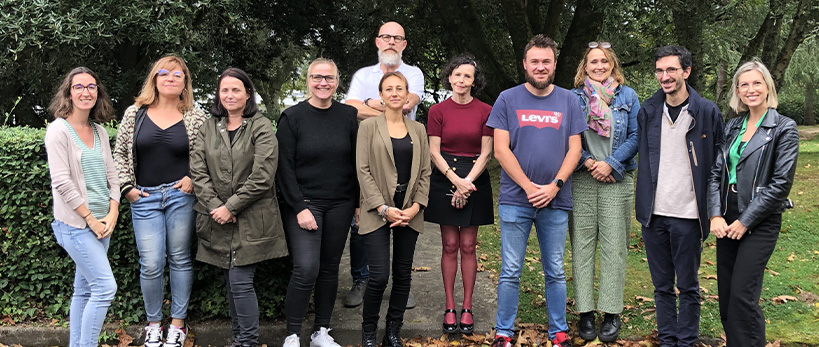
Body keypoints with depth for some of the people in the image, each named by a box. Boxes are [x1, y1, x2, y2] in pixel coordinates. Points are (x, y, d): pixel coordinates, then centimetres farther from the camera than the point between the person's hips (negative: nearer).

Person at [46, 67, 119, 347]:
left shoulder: (99, 132, 11)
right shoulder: (59, 130, -9)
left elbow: (111, 176, 12)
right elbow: (62, 182, -14)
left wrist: (112, 214, -1)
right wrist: (91, 219, -13)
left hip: (102, 223, 7)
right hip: (75, 224, -7)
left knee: (84, 290, 12)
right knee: (106, 287, -12)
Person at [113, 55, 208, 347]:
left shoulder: (195, 118, 0)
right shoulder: (135, 113, 4)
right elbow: (120, 153, 10)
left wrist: (193, 178, -6)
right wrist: (127, 187, 2)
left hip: (181, 195, -1)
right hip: (144, 198, 1)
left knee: (180, 259, 7)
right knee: (151, 264, 0)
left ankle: (178, 323, 20)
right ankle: (153, 323, 18)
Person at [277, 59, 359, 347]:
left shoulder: (347, 116, 4)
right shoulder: (292, 117, -4)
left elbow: (356, 162, 8)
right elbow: (284, 167, -7)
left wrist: (359, 203, 4)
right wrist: (300, 208, -13)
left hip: (340, 204, 3)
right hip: (305, 202, -3)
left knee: (330, 268, 9)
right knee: (306, 269, -13)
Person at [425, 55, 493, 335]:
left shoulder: (485, 111, 1)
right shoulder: (438, 111, 2)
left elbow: (486, 153, -1)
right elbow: (434, 152, -2)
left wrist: (467, 182, -12)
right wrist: (456, 180, -14)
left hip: (475, 180, 0)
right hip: (445, 179, 0)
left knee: (468, 246, 3)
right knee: (450, 245, 3)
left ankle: (467, 308, 11)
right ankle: (450, 308, 11)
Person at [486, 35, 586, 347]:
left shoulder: (568, 101, 8)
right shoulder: (508, 99, 3)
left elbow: (574, 149, 4)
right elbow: (501, 149, -3)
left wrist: (554, 186, -9)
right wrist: (528, 187, -10)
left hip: (556, 201, 2)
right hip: (515, 200, -1)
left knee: (555, 272, 9)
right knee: (510, 272, 2)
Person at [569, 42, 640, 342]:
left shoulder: (627, 96, 9)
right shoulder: (573, 97, 8)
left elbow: (636, 136, 2)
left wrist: (611, 163, -9)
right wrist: (587, 162, -11)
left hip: (617, 179, 0)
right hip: (581, 180, 0)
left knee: (614, 246, 0)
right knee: (582, 245, 0)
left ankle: (612, 313, 7)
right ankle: (585, 312, 7)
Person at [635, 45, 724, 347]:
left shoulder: (707, 112, -4)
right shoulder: (648, 111, 6)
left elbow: (718, 163, 1)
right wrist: (642, 204, 9)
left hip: (688, 214, -3)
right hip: (654, 213, 3)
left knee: (688, 286, 7)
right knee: (662, 285, 12)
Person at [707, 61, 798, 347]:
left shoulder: (784, 128, -6)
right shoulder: (732, 127, 11)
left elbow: (781, 183, -11)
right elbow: (716, 173, 7)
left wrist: (745, 221, -13)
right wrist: (716, 215, -6)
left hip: (760, 221, -5)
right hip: (727, 218, 6)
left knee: (743, 296, -8)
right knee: (725, 294, 9)